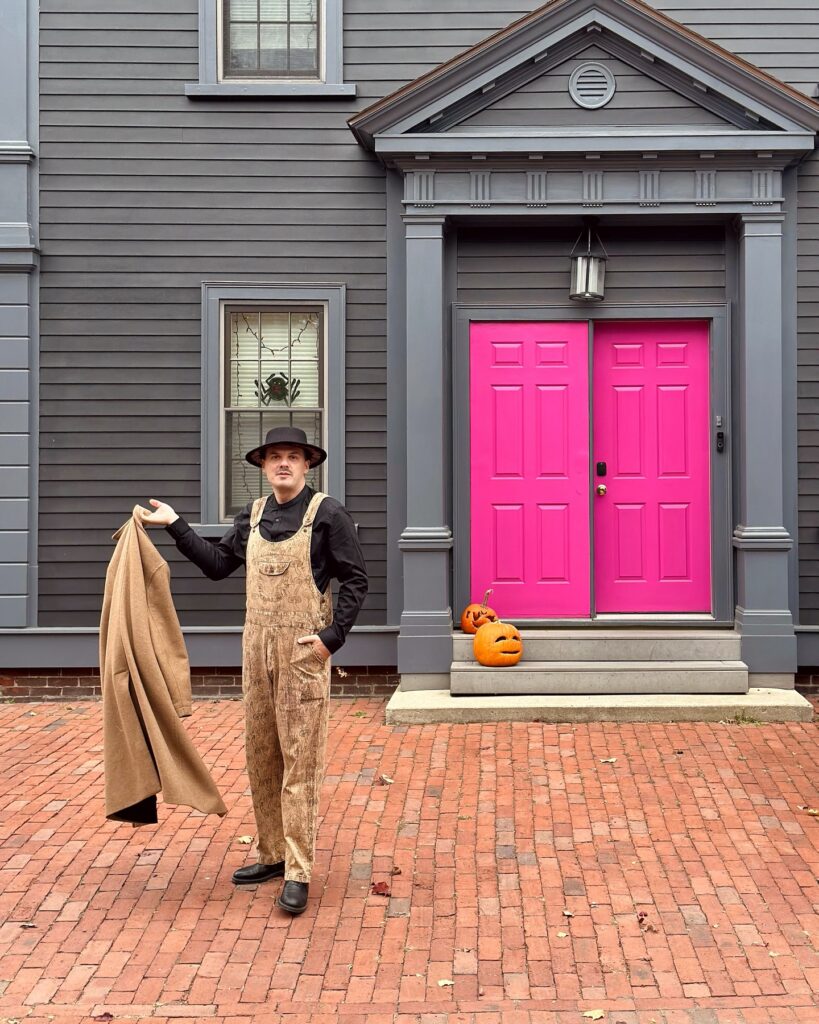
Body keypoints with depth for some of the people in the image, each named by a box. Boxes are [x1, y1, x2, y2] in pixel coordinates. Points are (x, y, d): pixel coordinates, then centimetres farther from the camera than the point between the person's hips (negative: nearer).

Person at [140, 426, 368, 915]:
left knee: (299, 760, -4)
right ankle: (273, 855, 25)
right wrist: (175, 525, 14)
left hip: (304, 649, -6)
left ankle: (298, 874, 1)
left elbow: (356, 580, -7)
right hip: (257, 644, 6)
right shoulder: (253, 516, 11)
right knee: (261, 756, 12)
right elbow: (218, 564, 18)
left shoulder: (327, 513, -6)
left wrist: (333, 636, -14)